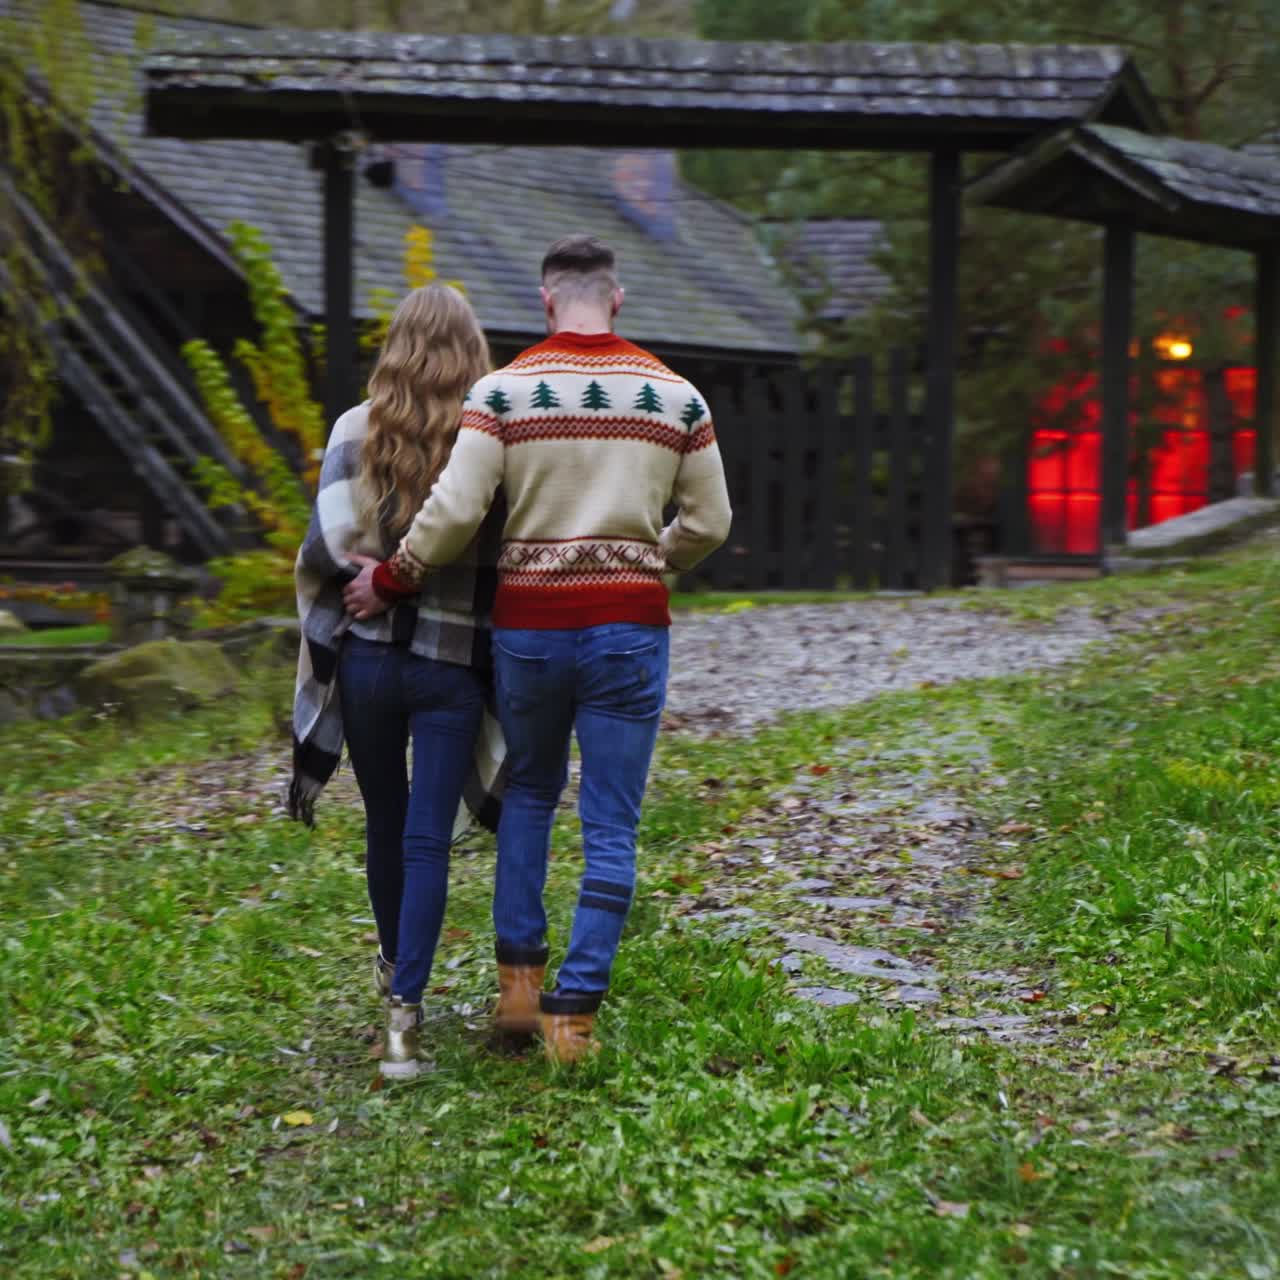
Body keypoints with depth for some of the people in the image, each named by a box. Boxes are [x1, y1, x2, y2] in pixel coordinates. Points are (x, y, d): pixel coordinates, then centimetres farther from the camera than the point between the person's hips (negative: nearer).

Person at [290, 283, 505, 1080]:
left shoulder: (357, 433, -4)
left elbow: (326, 550, -9)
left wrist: (375, 573, 6)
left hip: (366, 655, 2)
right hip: (454, 663, -1)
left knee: (386, 826, 19)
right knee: (428, 841, 0)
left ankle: (397, 970, 39)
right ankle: (405, 1011, -10)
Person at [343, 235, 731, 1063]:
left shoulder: (504, 390, -4)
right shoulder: (675, 395, 2)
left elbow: (454, 511, -11)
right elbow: (709, 523, 7)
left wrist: (386, 583, 2)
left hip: (528, 627, 1)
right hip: (629, 628, 0)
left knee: (528, 793, 22)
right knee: (612, 826, 5)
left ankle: (519, 979, 18)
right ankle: (574, 1011, 3)